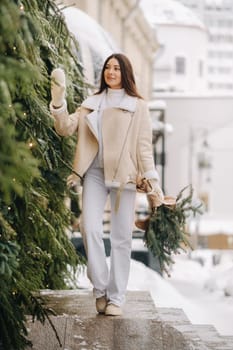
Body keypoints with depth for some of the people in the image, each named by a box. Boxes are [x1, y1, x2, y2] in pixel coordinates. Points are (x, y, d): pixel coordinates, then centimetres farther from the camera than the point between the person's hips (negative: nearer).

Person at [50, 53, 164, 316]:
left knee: (121, 238, -1)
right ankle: (100, 289, -2)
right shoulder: (91, 104, 15)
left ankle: (115, 298, 4)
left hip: (124, 176, -1)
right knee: (90, 228, -15)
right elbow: (66, 128, 5)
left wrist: (152, 179, -5)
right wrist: (58, 100, -9)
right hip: (95, 173, 2)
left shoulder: (137, 106, 9)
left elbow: (144, 145, 4)